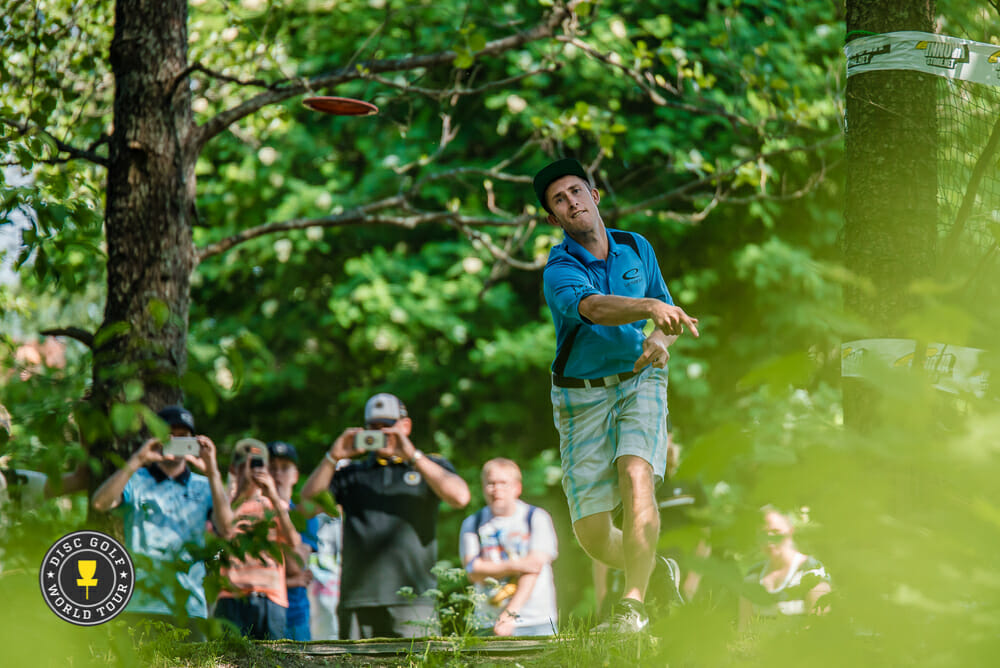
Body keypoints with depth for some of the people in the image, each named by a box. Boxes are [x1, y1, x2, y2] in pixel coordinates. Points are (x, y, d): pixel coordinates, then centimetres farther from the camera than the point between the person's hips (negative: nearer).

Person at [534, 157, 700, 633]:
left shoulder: (636, 249, 3)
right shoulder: (560, 272, -13)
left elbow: (668, 319, 12)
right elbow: (595, 308, -36)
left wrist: (659, 341, -12)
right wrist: (651, 307, -53)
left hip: (640, 383, 1)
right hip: (582, 397, -1)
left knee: (636, 476, -28)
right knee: (592, 536, -3)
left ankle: (633, 604, -27)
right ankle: (653, 571, 28)